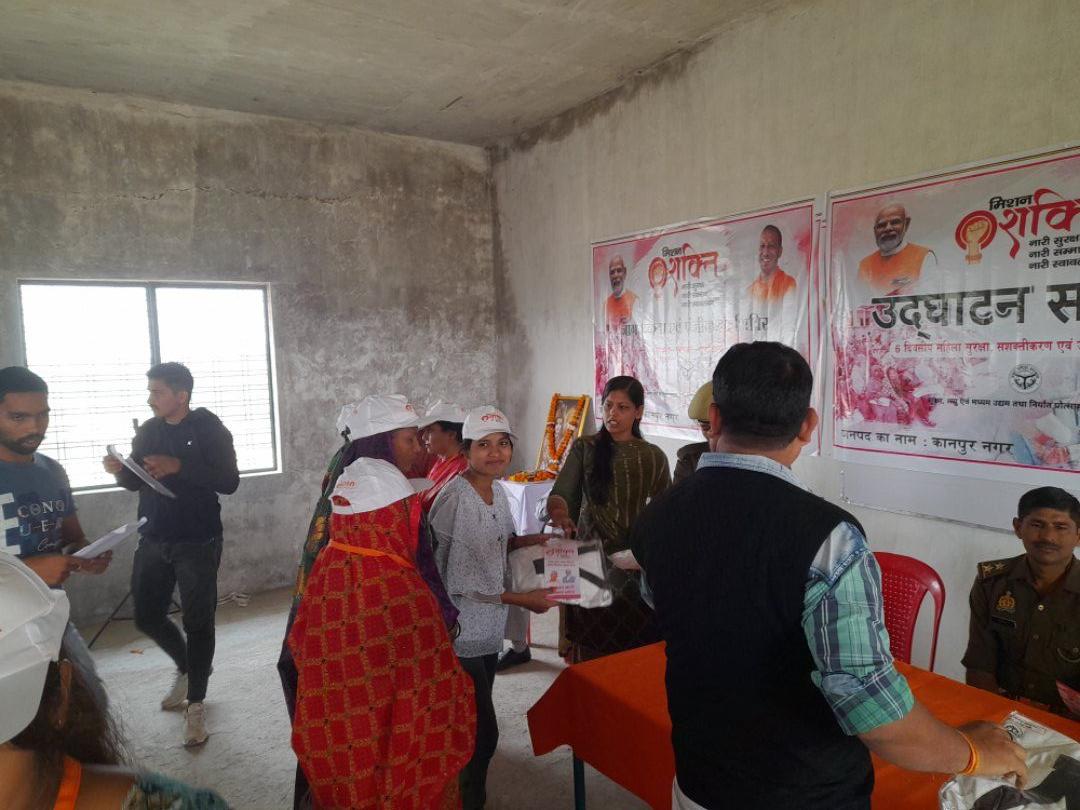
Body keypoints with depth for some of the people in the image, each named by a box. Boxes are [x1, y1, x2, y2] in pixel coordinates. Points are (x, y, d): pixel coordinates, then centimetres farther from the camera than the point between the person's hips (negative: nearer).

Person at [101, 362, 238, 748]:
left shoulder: (210, 429, -9)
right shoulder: (148, 430, 6)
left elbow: (229, 482, -17)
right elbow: (137, 483, 14)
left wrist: (179, 466, -27)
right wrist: (120, 470, -9)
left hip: (197, 543, -5)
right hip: (153, 541, 6)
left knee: (197, 622, 0)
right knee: (147, 616, 12)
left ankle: (195, 704, 15)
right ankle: (188, 667, 39)